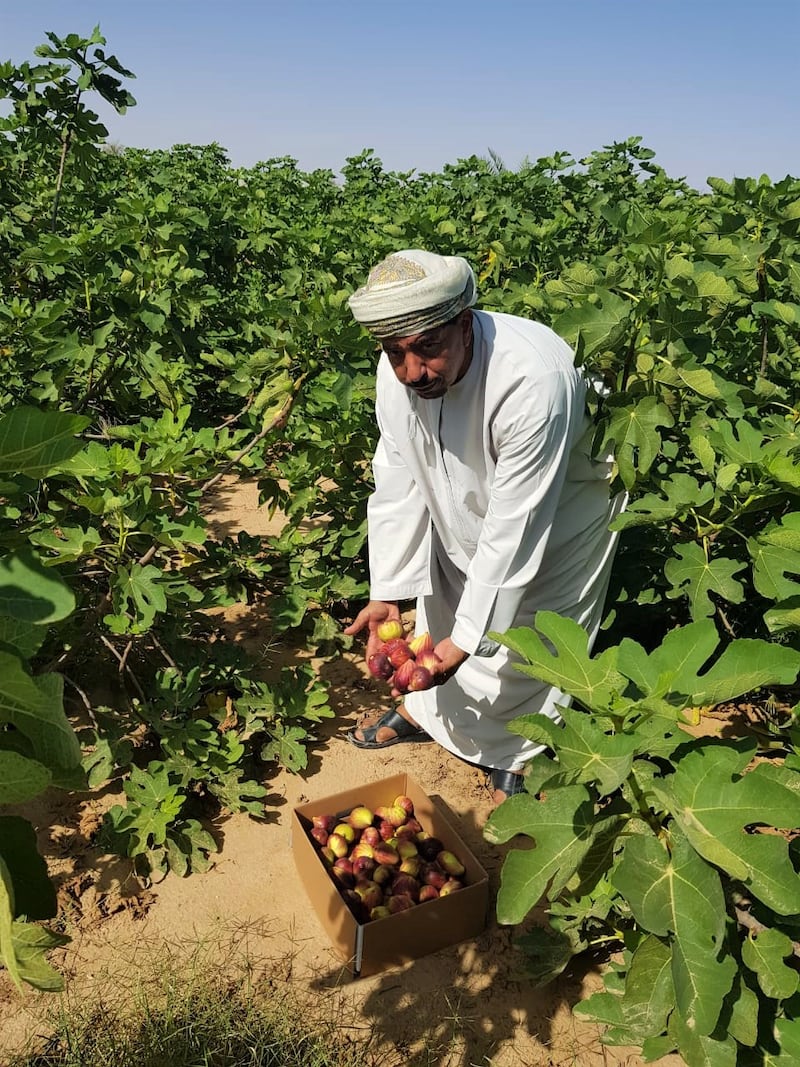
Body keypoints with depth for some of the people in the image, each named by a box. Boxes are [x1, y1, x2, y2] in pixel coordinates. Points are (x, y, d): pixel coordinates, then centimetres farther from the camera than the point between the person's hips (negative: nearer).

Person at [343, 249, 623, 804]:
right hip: (467, 500, 6)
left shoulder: (532, 379, -42)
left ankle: (520, 758, 34)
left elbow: (514, 528, -37)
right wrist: (386, 592, -16)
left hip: (562, 504, -5)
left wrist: (467, 638, -33)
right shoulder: (398, 371, -23)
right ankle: (423, 711, 47)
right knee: (442, 604, 20)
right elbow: (399, 484, -13)